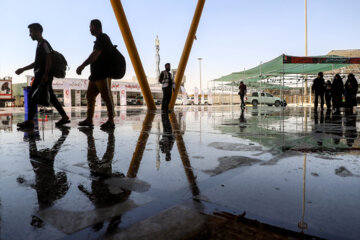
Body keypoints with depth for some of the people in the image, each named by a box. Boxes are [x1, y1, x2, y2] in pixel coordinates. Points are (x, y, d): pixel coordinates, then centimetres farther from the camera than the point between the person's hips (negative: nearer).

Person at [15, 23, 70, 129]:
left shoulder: (44, 43, -6)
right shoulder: (40, 45, 23)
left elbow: (49, 59, -17)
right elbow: (37, 63, 26)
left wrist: (45, 74, -24)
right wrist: (23, 69, 23)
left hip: (43, 75, -10)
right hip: (41, 75, 10)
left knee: (32, 95, -9)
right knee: (51, 97, 9)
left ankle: (29, 121, -8)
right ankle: (64, 117, 10)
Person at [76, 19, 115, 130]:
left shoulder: (103, 38, -8)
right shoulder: (100, 39, 22)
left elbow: (95, 55, -20)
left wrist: (82, 66, -22)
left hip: (103, 74, -10)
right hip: (96, 74, 10)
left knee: (106, 97, -10)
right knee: (90, 95, 10)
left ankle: (111, 121, -7)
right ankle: (89, 119, 15)